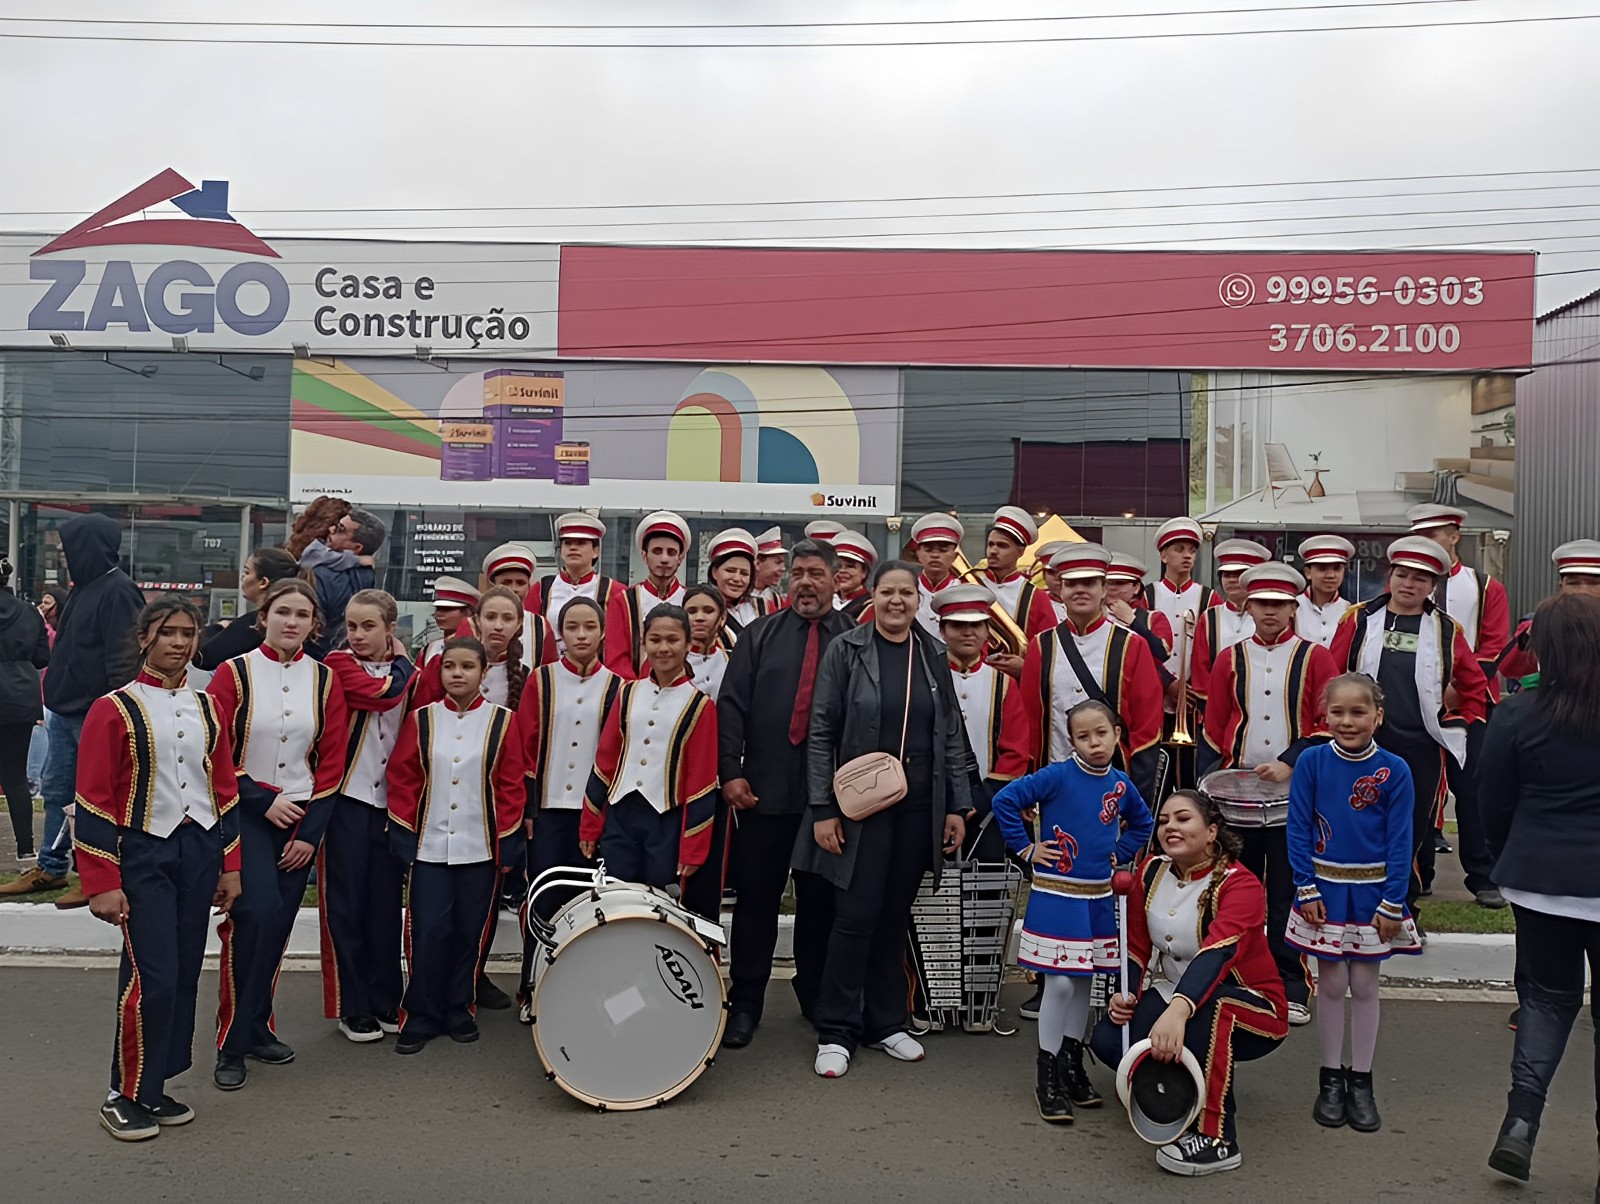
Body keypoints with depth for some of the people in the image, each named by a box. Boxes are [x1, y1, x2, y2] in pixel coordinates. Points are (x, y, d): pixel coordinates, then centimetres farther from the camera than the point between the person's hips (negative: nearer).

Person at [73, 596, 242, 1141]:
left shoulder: (207, 708, 9)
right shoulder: (114, 710, -6)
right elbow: (93, 804, -8)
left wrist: (229, 865, 12)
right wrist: (102, 884, -11)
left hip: (200, 851, 5)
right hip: (144, 853, -5)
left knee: (184, 974, 8)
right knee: (151, 977, -8)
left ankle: (155, 1086, 22)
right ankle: (124, 1096, 8)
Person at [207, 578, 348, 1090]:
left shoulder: (324, 680, 3)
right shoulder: (234, 674, -4)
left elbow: (332, 761, 3)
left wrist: (310, 832, -3)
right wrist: (264, 801, -11)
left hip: (300, 817, 3)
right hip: (245, 813, -3)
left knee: (279, 923, 6)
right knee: (256, 911, -17)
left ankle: (258, 1026, 23)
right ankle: (232, 1043, -5)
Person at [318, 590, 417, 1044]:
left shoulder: (407, 672, 8)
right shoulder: (338, 664, -5)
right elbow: (382, 693, -22)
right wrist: (402, 661, -3)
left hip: (390, 803, 4)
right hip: (346, 800, -4)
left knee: (386, 903, 9)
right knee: (346, 904, 3)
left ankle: (386, 1000, 20)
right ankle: (352, 1006, 13)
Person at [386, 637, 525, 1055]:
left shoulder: (502, 721, 0)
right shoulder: (421, 720, 3)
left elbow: (511, 786, 1)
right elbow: (402, 780, 4)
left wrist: (507, 843, -2)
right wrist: (404, 837, -1)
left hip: (480, 847, 0)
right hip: (429, 846, 0)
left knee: (471, 931, 7)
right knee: (427, 932, -1)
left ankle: (459, 1009, 24)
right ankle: (420, 1016, 13)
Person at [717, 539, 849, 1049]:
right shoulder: (760, 636, 6)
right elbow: (731, 705, 2)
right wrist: (730, 772, -7)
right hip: (763, 792, 0)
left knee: (820, 899, 11)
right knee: (756, 897, 5)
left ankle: (817, 999, 27)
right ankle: (745, 1003, 17)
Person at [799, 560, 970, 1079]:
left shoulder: (933, 655, 8)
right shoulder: (845, 650, -4)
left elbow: (951, 735, 10)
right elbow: (820, 734, -5)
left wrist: (957, 806, 6)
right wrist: (823, 809, -9)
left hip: (918, 805, 4)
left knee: (895, 915, 10)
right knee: (856, 915, -3)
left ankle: (887, 1022, 24)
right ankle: (836, 1032, 9)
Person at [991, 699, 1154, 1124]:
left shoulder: (1121, 784, 4)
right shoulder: (1058, 775, -13)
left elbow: (1143, 823, 23)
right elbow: (1005, 800, -15)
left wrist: (1119, 855, 11)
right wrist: (1026, 848, -12)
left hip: (1098, 899, 5)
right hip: (1055, 897, -5)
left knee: (1083, 982, 13)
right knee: (1060, 984, -3)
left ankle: (1072, 1067, 27)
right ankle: (1047, 1076, 10)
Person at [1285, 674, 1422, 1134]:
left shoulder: (1394, 770, -7)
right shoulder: (1311, 762, -7)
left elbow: (1400, 840, -4)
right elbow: (1298, 828, -4)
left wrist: (1393, 903, -6)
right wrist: (1306, 889, -8)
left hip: (1372, 891, 0)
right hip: (1325, 888, 0)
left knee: (1364, 985, 9)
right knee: (1332, 984, 8)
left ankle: (1361, 1081, 22)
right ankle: (1330, 1078, 21)